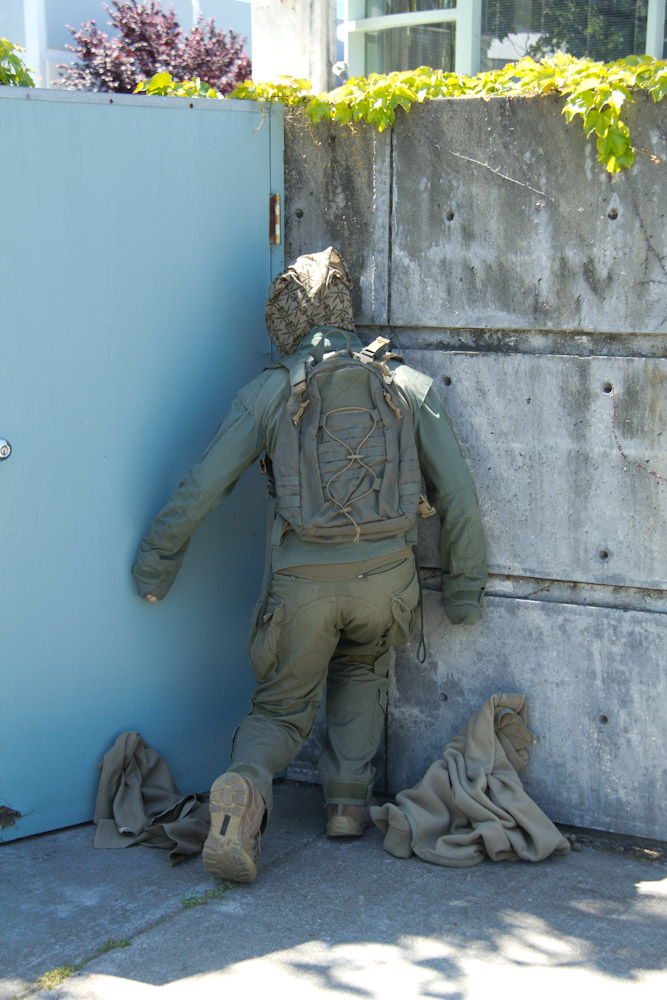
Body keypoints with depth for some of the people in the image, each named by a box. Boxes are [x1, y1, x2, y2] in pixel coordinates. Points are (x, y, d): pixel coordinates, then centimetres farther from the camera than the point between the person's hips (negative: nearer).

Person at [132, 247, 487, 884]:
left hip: (303, 582, -1)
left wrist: (155, 565, 14)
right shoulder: (411, 386, 6)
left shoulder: (268, 392, 3)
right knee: (362, 669, 33)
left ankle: (245, 788, -15)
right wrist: (463, 589, 17)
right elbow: (458, 495, 7)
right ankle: (348, 801, 22)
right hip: (385, 578, 1)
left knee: (282, 708, 17)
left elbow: (200, 490, 0)